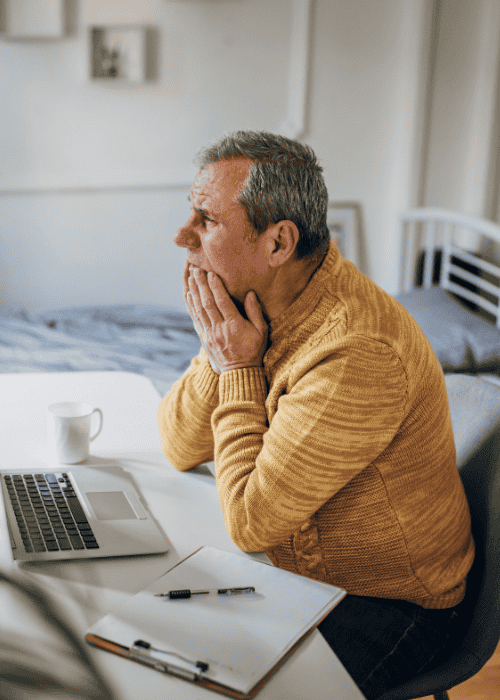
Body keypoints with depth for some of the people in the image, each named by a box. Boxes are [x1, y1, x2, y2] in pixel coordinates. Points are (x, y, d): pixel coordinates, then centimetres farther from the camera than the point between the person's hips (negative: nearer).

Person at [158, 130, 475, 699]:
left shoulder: (357, 353, -33)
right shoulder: (262, 302, -5)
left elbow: (251, 522, -27)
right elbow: (180, 449, -1)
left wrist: (239, 367, -21)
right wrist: (219, 348, -16)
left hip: (387, 606, -7)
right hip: (298, 574, 8)